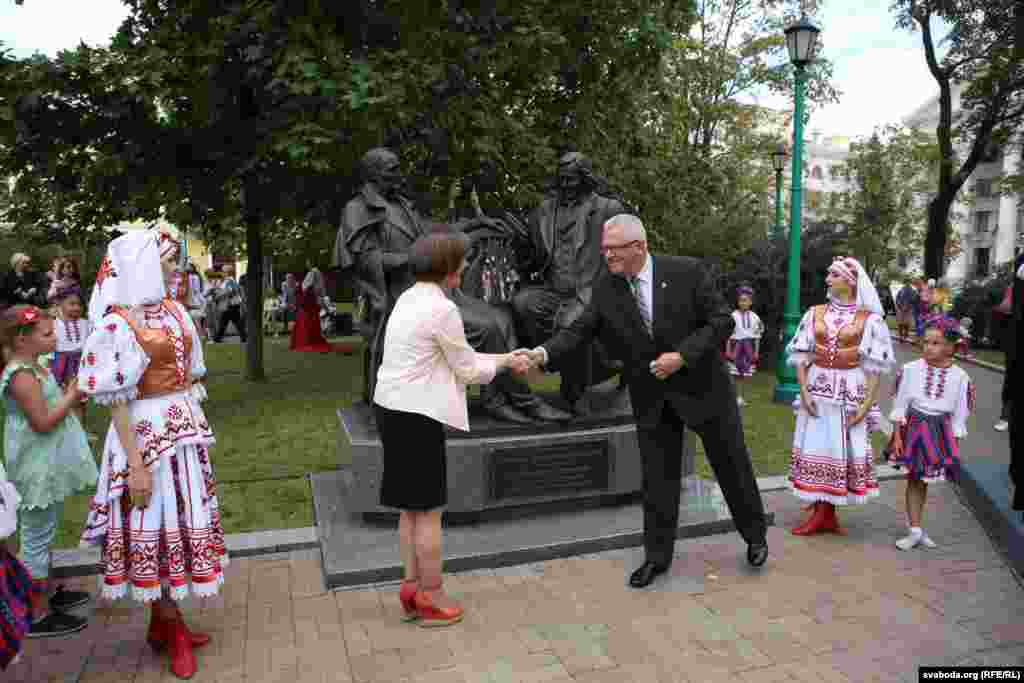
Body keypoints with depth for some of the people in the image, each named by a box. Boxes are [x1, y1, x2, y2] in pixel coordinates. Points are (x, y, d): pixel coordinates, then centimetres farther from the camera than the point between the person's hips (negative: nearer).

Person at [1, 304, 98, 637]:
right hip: (38, 468, -10)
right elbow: (42, 423, -25)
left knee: (43, 535, 21)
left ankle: (47, 593, 36)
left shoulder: (31, 368, 9)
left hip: (47, 464, 10)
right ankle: (39, 615, 12)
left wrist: (68, 395, 4)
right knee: (38, 537, 1)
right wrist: (72, 397, -15)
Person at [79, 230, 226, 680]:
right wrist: (135, 463, -17)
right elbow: (115, 399, -15)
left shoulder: (174, 310, 7)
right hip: (146, 434, -7)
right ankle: (172, 629, 21)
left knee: (178, 523, 15)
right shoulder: (117, 323, -14)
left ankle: (161, 622, 32)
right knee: (154, 528, 6)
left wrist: (200, 430, 15)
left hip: (185, 430, 7)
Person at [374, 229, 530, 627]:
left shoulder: (409, 299, 11)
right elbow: (468, 370, -9)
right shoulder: (442, 309, -18)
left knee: (410, 508, 17)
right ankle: (431, 599, 16)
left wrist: (503, 358, 16)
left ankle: (412, 588, 26)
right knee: (428, 510, 3)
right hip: (416, 416, -9)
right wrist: (504, 362, 8)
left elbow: (452, 358, 15)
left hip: (393, 410, 9)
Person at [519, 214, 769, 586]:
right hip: (651, 398, 2)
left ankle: (754, 535, 38)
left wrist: (682, 355, -23)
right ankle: (657, 556, 25)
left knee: (732, 465, 14)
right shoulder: (605, 289, -6)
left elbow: (722, 320, -13)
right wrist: (543, 353, -29)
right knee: (657, 478, 9)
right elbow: (579, 331, -11)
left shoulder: (688, 272, -15)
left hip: (703, 385, -2)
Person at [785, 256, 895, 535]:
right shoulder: (815, 313, 4)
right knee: (816, 447, 4)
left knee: (841, 448, 3)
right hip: (817, 389, 3)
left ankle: (828, 513, 15)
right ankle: (820, 513, 14)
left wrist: (866, 404, -9)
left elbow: (875, 366, -4)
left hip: (851, 392, -2)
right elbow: (801, 356, 3)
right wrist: (804, 392, -6)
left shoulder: (869, 319, -3)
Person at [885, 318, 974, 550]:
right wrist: (897, 436, -6)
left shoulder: (959, 376, -5)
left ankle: (916, 528, 27)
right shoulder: (911, 369, -8)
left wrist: (954, 446, 1)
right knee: (914, 479, 4)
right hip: (914, 427, -1)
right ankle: (915, 530, 15)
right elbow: (900, 405, -3)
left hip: (939, 431, 1)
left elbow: (959, 416, 1)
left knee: (924, 480, 10)